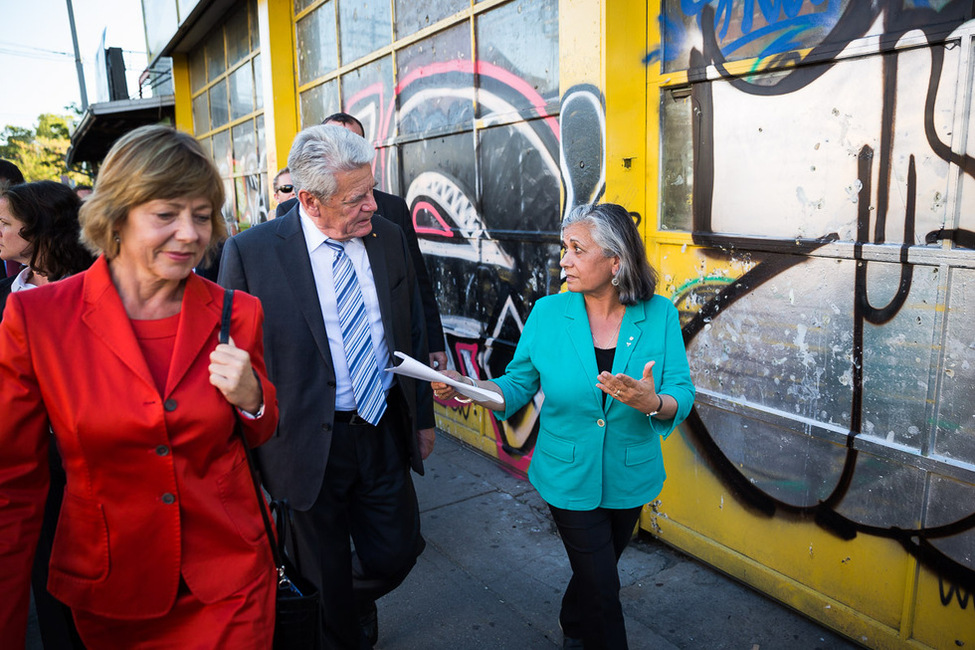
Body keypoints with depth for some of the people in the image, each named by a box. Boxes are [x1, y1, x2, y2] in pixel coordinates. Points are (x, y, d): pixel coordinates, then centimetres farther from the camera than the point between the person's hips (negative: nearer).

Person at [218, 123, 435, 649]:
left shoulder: (389, 239, -1)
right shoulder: (250, 252, -14)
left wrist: (423, 417, 12)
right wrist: (248, 463, -7)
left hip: (385, 432, 4)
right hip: (310, 444, -3)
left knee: (397, 553, 18)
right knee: (326, 579, 16)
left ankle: (353, 604, 51)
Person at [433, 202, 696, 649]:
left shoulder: (659, 316, -12)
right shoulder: (548, 313, -11)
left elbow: (681, 398, -13)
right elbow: (518, 385, -6)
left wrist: (652, 402, -36)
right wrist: (467, 387, -24)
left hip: (631, 476, 2)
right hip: (569, 477, -2)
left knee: (595, 572, 25)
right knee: (602, 587, 4)